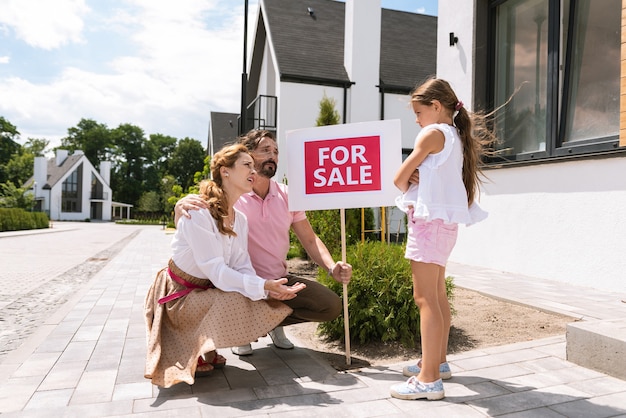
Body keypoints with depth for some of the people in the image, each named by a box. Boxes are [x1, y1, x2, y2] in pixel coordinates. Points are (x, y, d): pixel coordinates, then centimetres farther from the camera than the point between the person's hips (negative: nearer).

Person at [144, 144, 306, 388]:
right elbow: (216, 271, -28)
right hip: (180, 295, -7)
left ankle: (206, 348, 7)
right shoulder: (197, 212, -24)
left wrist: (270, 291, -24)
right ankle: (197, 354, -4)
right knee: (236, 302, -32)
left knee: (272, 306, -10)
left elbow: (242, 268, -5)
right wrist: (264, 286, -35)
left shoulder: (240, 219, -1)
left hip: (207, 291, 7)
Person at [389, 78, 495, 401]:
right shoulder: (456, 136, 17)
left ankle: (429, 380, -6)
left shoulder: (432, 133, -11)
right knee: (437, 295, 16)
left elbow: (399, 178, -10)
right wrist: (417, 180, -6)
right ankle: (438, 361, 28)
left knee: (424, 298, -9)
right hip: (445, 219, 10)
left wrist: (409, 188, 10)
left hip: (429, 218, -10)